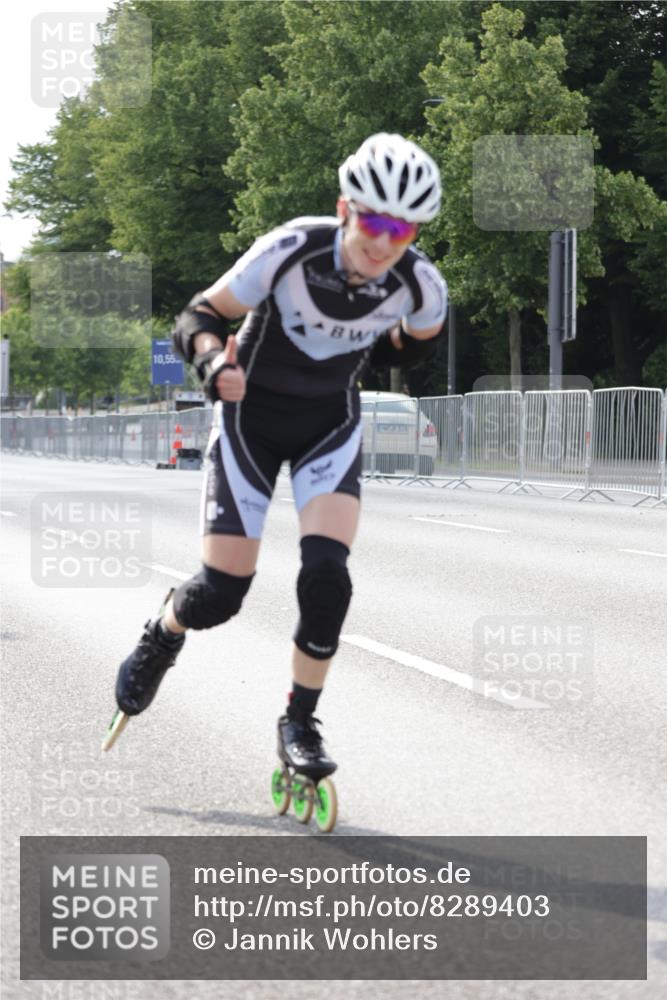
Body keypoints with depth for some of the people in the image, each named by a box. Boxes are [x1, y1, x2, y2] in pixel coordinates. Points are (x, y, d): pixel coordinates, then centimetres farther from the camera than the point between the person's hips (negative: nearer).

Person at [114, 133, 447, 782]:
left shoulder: (421, 285, -20)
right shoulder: (290, 251, -28)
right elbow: (198, 317, -19)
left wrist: (348, 358, 5)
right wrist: (214, 364, -38)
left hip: (330, 423, 2)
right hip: (252, 413, -2)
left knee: (327, 574, -20)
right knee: (221, 592, -7)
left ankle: (299, 724, 1)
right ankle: (162, 638, 30)